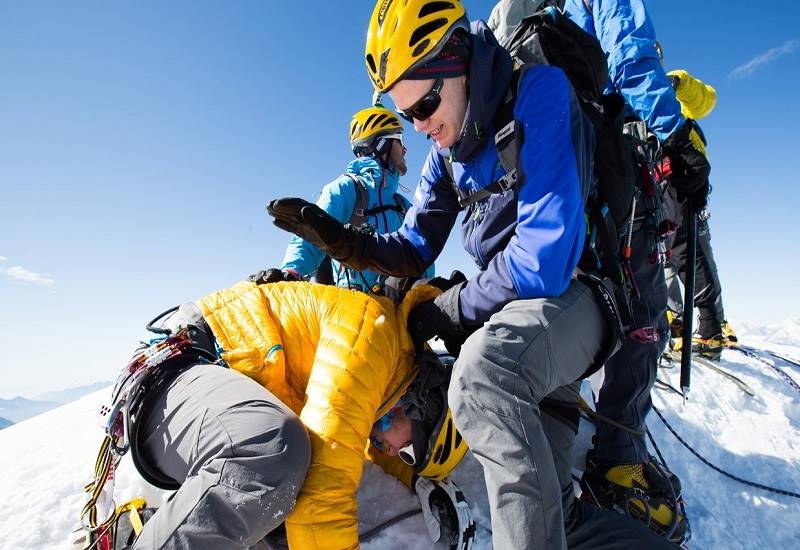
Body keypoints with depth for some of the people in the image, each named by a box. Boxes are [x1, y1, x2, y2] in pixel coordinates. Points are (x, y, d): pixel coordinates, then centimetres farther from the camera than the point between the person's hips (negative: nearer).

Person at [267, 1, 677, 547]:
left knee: (484, 365, -38)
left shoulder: (539, 92, -14)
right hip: (510, 311, 7)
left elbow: (545, 259, -24)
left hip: (581, 293, -6)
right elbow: (413, 252, 15)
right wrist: (332, 235, 0)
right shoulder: (448, 151, 10)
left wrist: (443, 312, -13)